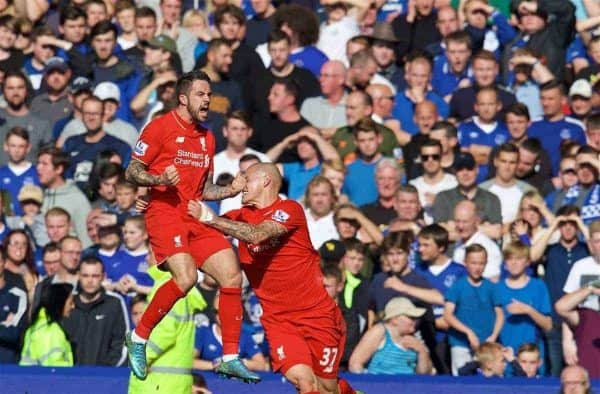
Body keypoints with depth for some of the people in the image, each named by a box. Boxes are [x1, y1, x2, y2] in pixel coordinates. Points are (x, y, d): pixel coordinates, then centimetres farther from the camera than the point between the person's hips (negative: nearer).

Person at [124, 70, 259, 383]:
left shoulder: (207, 138, 18)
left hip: (196, 217, 7)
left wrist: (230, 190, 5)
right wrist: (159, 179, -24)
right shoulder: (160, 127, -3)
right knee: (186, 277, -26)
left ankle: (230, 358, 2)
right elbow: (131, 172, -5)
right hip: (164, 213, -7)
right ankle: (138, 338, -8)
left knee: (232, 276, -5)